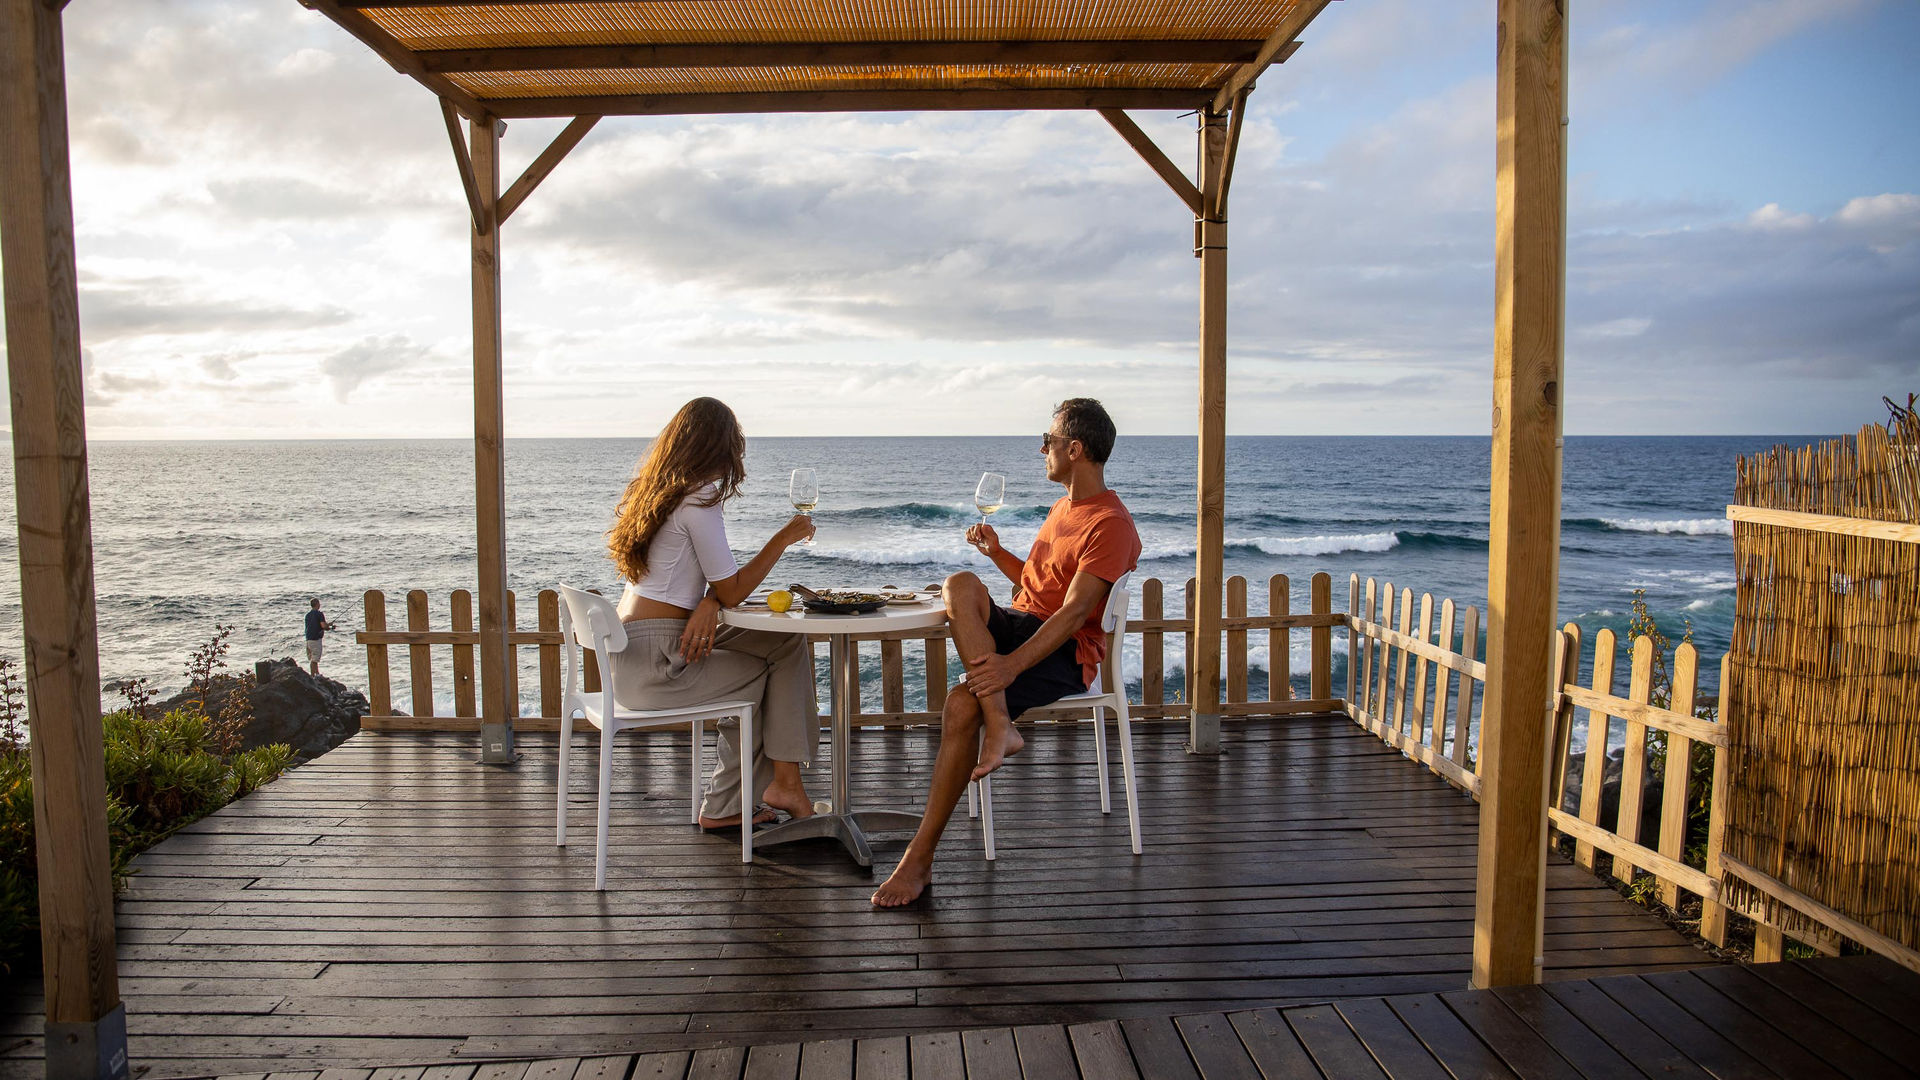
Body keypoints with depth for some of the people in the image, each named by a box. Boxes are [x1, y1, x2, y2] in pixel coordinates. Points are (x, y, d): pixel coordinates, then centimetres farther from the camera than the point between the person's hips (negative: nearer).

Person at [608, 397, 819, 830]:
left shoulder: (653, 490, 16)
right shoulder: (698, 499, -13)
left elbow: (717, 582, 16)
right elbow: (733, 590, -10)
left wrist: (709, 602, -5)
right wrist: (784, 538, -3)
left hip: (628, 656, 9)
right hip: (654, 664, -9)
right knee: (785, 652, 1)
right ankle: (784, 782, 11)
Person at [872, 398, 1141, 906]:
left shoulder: (1112, 525, -10)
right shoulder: (1064, 507, 22)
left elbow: (1074, 611, -21)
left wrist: (1011, 664, -31)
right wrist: (997, 552, 12)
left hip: (1067, 654, -8)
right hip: (1018, 627, 8)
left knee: (963, 704, -30)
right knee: (960, 585, -24)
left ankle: (921, 857, -21)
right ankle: (999, 728, -29)